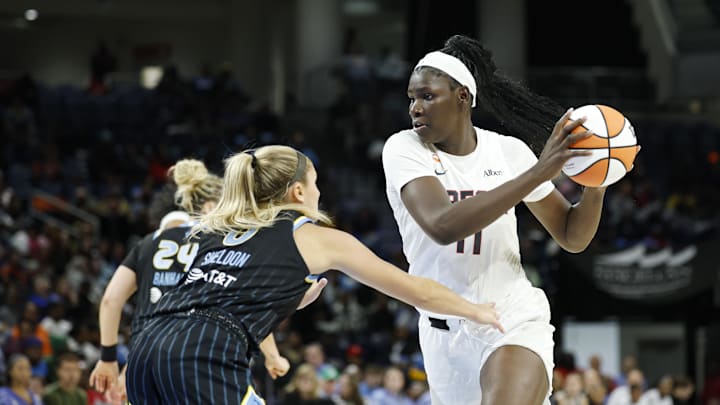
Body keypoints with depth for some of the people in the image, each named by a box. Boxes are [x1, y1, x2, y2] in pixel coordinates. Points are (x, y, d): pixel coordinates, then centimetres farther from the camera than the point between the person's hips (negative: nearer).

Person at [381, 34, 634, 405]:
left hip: (516, 322, -1)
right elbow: (442, 225, -28)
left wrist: (596, 184, -13)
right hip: (446, 335, 1)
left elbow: (572, 238, 8)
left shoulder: (508, 151, -1)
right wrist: (536, 173, -30)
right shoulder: (404, 148, -8)